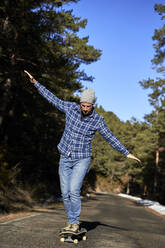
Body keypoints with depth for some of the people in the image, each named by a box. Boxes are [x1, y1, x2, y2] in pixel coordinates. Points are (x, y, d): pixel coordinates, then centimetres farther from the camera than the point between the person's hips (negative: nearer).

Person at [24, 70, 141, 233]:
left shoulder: (97, 120, -8)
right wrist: (35, 83, 9)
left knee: (74, 191, -17)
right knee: (65, 193, 4)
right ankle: (71, 222, 19)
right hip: (65, 158, 3)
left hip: (82, 159, -3)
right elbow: (52, 98, 6)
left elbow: (110, 138, 0)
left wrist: (126, 153, 0)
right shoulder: (71, 108, -3)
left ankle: (75, 222, 1)